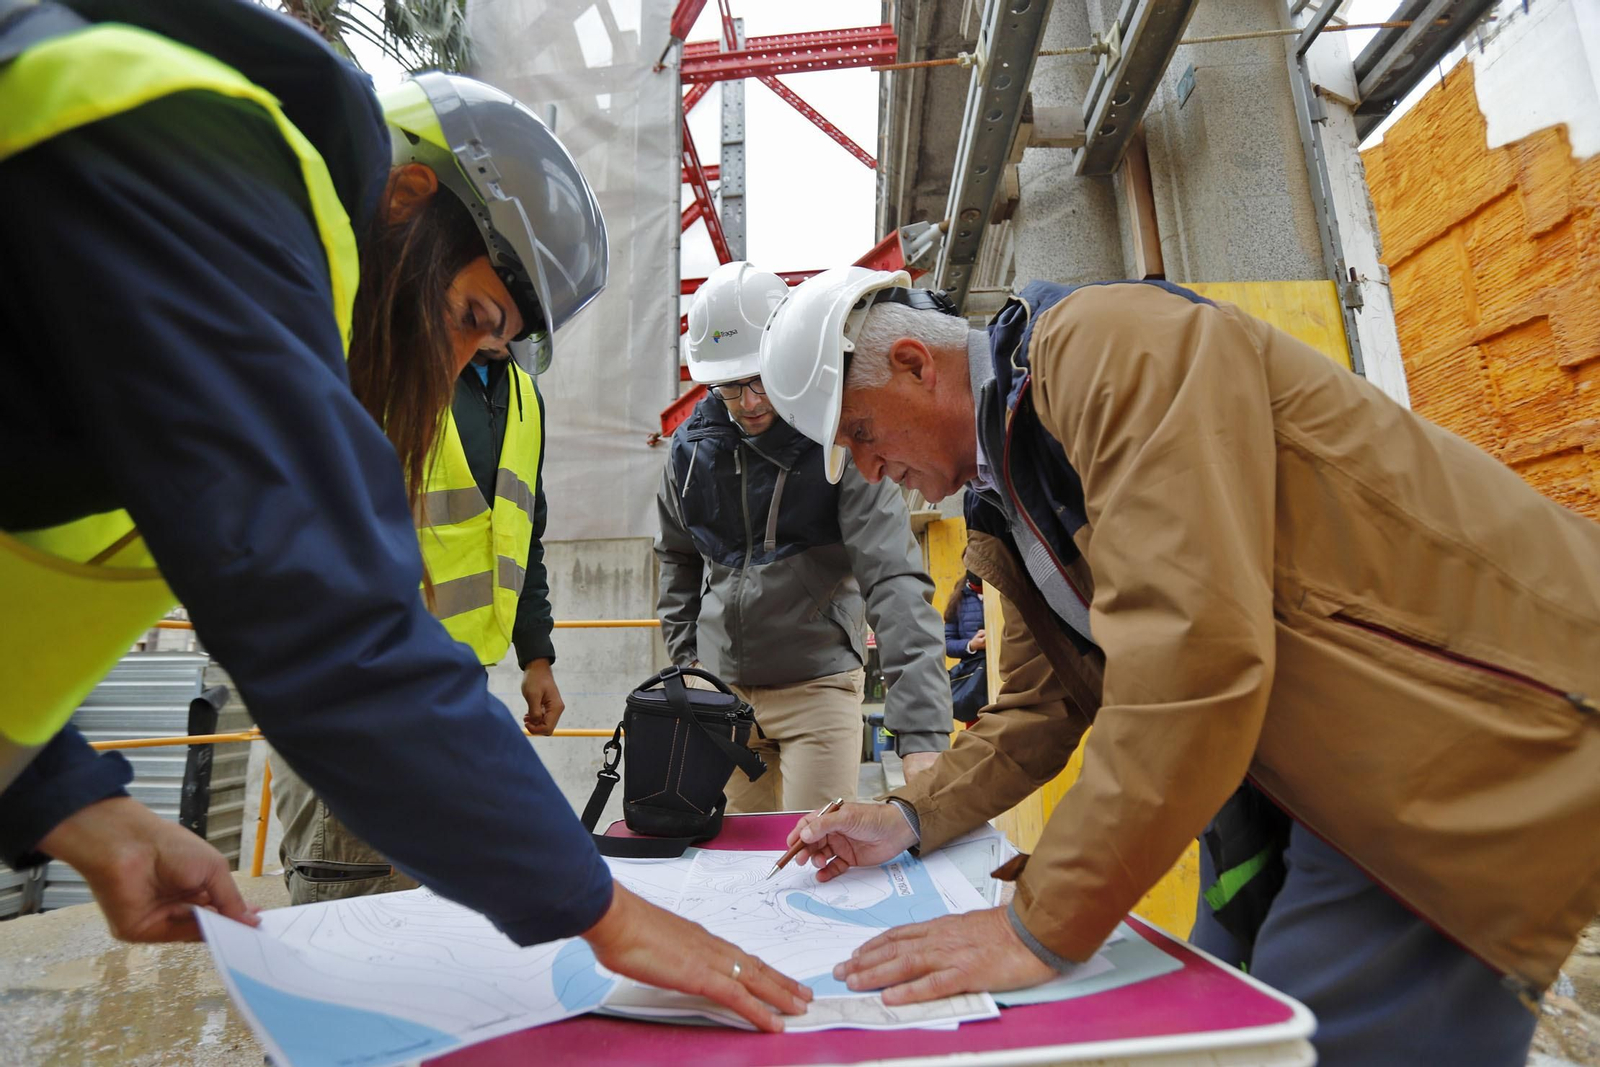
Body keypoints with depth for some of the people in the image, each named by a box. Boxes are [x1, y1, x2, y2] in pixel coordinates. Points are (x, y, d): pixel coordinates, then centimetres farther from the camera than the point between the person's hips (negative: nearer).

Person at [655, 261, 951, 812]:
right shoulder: (692, 446, -1)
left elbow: (895, 582, -24)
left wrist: (922, 733, -32)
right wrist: (686, 658, 10)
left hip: (819, 686, -4)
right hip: (721, 688, 4)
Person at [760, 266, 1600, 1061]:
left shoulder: (1107, 341, -22)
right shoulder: (1007, 506, 7)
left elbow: (1191, 645, -32)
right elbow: (1042, 702, 12)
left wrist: (1043, 927, -26)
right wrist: (912, 818, 0)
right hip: (1312, 769, 8)